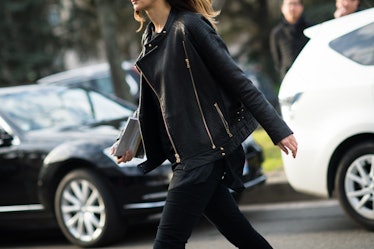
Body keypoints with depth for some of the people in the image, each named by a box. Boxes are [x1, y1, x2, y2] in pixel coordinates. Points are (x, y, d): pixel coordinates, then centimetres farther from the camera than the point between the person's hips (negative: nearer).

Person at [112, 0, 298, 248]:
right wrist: (131, 143, 12)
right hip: (183, 153, 8)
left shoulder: (189, 26, -12)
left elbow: (235, 79, -13)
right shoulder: (150, 38, 12)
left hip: (205, 149, -8)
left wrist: (278, 129, -13)